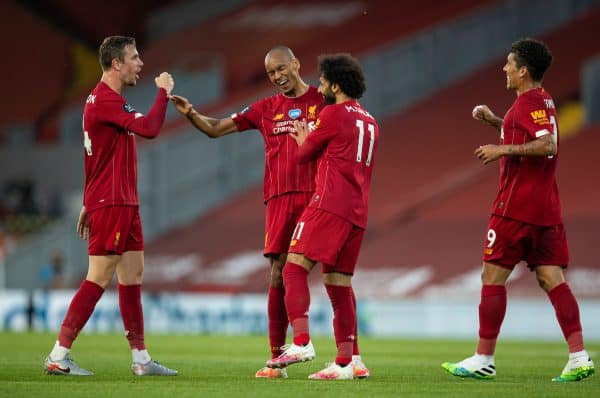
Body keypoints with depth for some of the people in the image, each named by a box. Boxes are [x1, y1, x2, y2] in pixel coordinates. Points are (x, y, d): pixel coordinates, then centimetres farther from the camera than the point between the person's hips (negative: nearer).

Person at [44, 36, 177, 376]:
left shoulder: (109, 100, 17)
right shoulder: (105, 100, -16)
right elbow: (150, 128, -25)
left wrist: (89, 205, 23)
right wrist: (164, 92, -10)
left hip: (124, 203, 10)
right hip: (110, 204, -10)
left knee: (133, 277, 9)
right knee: (99, 279, -9)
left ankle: (141, 358, 11)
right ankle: (59, 356, -6)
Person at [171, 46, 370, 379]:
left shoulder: (323, 101, 6)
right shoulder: (266, 109, 15)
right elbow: (216, 129, 17)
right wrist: (190, 113, 0)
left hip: (317, 197, -3)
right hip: (280, 199, 3)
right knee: (279, 274, -1)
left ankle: (353, 355, -2)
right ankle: (277, 359, 3)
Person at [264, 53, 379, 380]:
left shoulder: (334, 113, -2)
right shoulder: (369, 123, 22)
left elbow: (304, 155, 6)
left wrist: (304, 142, 28)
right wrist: (311, 143, 31)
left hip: (330, 204, -8)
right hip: (357, 212, 8)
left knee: (295, 267, -12)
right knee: (339, 284, 8)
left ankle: (301, 343, -27)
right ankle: (344, 363, 4)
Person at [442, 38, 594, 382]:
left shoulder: (529, 102, -12)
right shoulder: (543, 101, 17)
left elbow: (548, 144, -26)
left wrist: (503, 149, -22)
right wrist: (495, 121, 23)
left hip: (517, 205, -9)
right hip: (546, 208, 9)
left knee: (493, 276, -1)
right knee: (552, 278, 2)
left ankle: (484, 360, 2)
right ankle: (579, 357, -9)